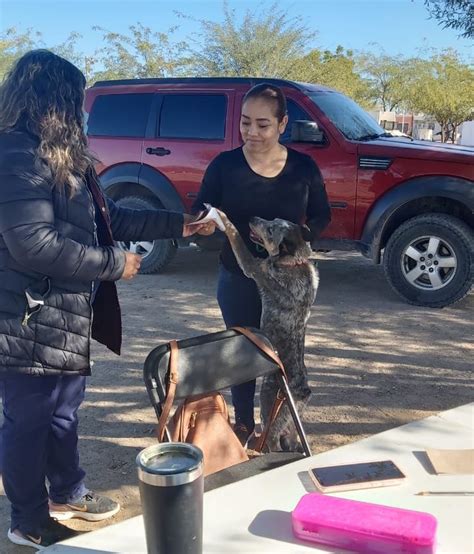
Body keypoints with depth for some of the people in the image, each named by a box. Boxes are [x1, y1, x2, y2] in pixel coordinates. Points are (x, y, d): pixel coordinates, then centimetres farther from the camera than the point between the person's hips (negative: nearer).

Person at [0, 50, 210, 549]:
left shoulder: (61, 155, 14)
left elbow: (106, 219, 18)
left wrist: (178, 224, 17)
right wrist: (115, 263, -18)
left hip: (65, 315, 10)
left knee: (64, 408, 23)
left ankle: (67, 494, 42)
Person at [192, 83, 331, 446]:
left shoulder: (303, 167, -5)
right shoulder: (225, 165, -8)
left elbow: (321, 215, 5)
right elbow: (200, 214, -7)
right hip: (238, 279, 0)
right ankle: (244, 425, 32)